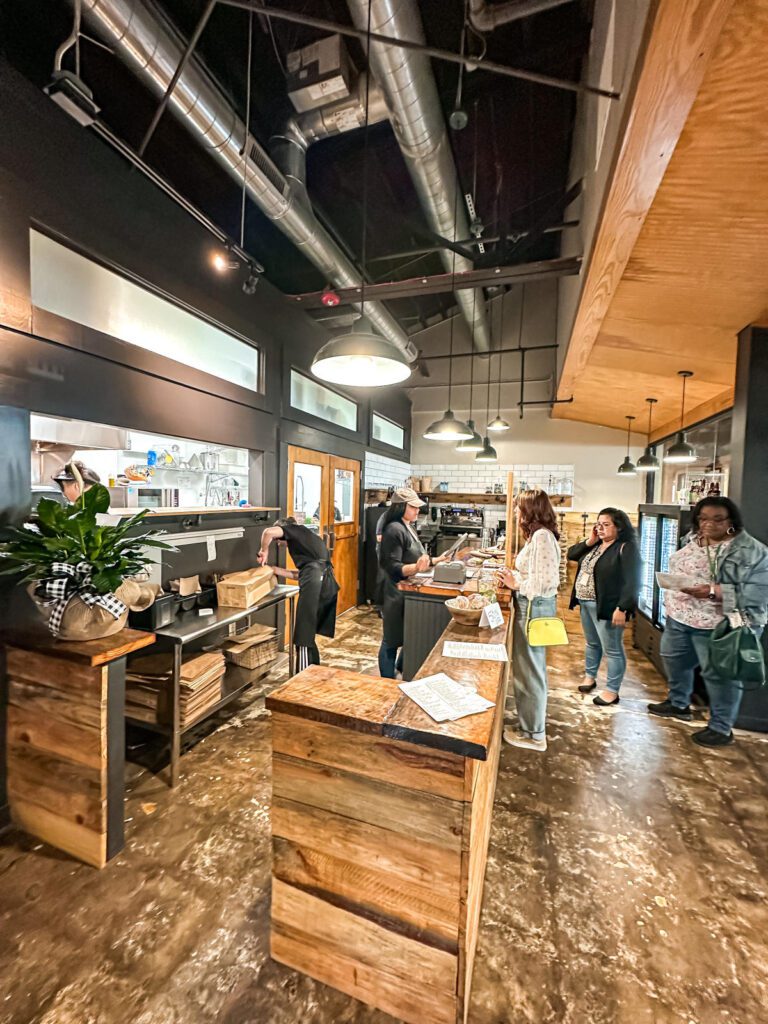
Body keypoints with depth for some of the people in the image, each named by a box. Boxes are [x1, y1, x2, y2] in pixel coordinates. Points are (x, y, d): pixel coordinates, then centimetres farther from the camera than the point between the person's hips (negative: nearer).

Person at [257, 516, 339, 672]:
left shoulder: (294, 530, 12)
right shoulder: (306, 537, 34)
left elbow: (269, 532, -11)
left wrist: (264, 550, 7)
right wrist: (276, 570, 33)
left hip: (314, 585, -9)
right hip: (328, 585, 9)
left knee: (303, 639, 1)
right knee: (308, 635, 21)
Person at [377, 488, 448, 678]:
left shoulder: (409, 528, 10)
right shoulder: (394, 530, -20)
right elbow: (392, 567, -26)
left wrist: (436, 560, 12)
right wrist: (416, 567, -40)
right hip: (397, 593, -9)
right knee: (392, 639, 4)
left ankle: (402, 669, 41)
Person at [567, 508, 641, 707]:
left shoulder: (626, 548, -15)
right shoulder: (595, 544, 10)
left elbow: (632, 581, -19)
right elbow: (571, 555, 11)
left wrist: (622, 608, -23)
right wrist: (589, 541, -3)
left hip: (607, 607, -8)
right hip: (586, 604, 8)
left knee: (612, 649, 4)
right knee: (591, 643, 21)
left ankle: (612, 691, 16)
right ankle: (590, 676, 37)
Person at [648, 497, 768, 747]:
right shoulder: (691, 541, 6)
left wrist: (714, 592, -31)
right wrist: (672, 602, 8)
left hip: (718, 625, -7)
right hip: (678, 617, 7)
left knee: (720, 675, 6)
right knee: (674, 660, 20)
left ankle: (721, 728, 24)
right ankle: (678, 704, 41)